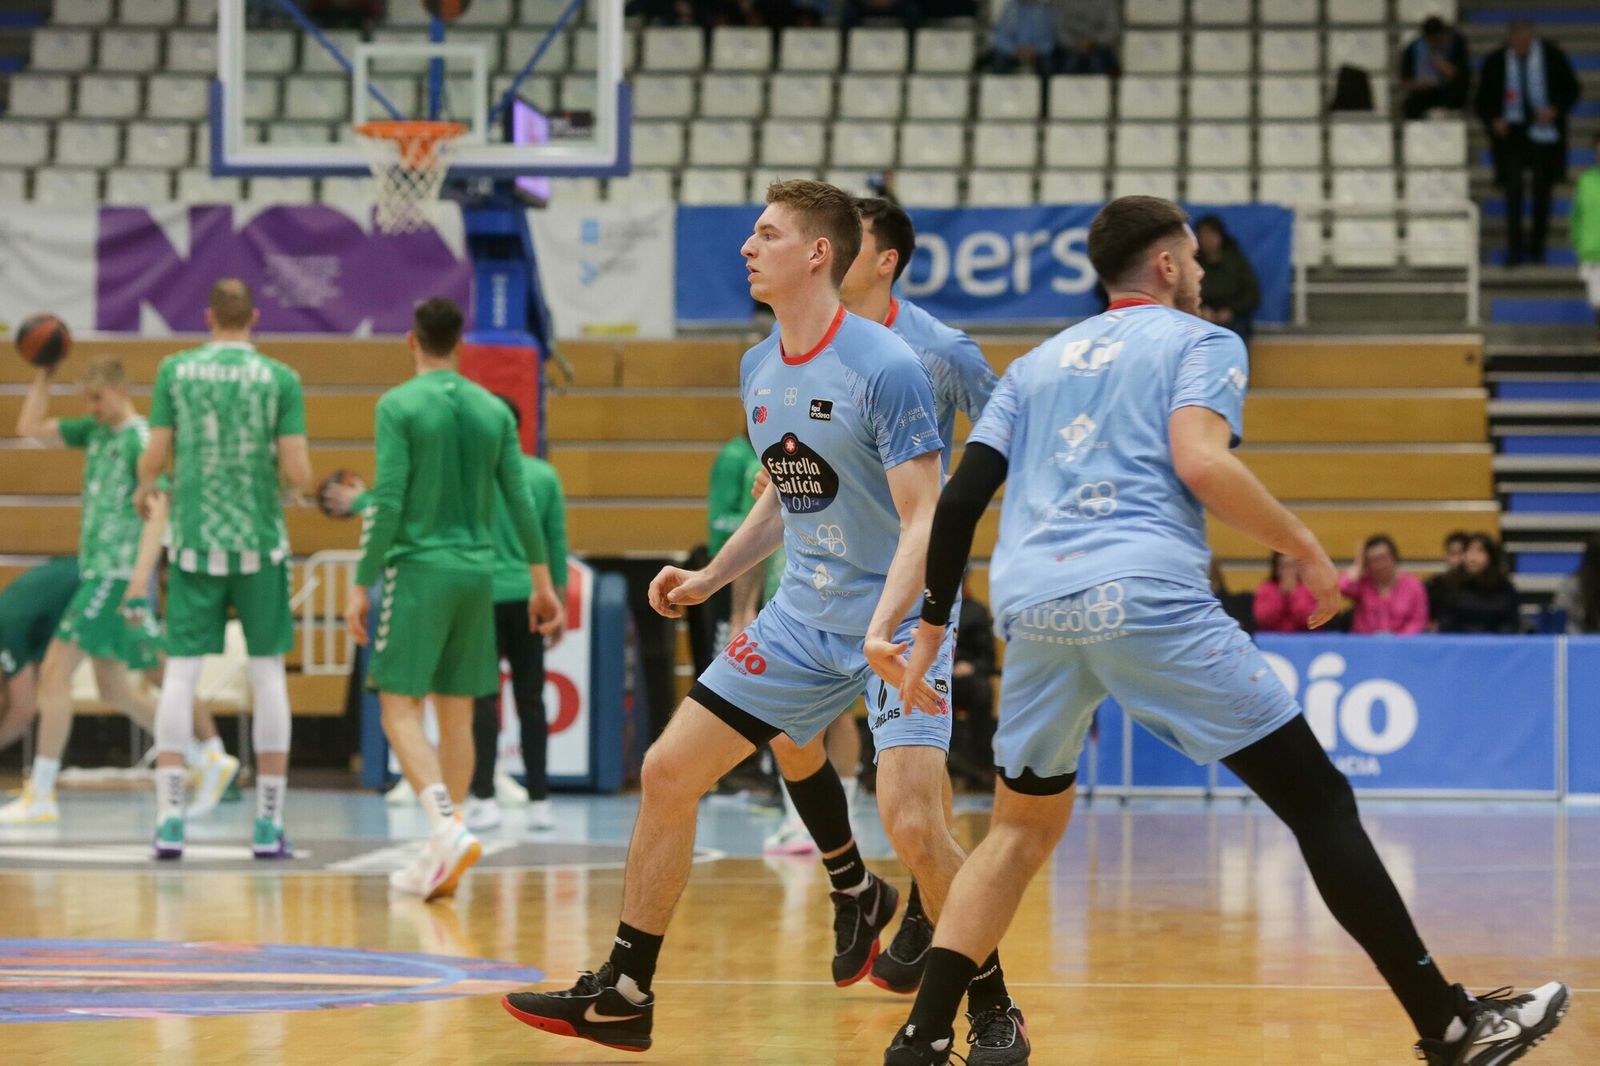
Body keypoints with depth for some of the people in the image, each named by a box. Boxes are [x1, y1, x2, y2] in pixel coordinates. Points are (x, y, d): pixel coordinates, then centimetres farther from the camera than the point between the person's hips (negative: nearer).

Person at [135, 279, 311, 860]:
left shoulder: (176, 370, 1)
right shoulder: (280, 379, -3)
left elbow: (154, 458, 0)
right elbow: (297, 473, -8)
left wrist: (145, 489, 23)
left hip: (193, 540, 1)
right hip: (260, 543, -1)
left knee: (180, 674, 3)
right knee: (268, 673, 6)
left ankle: (169, 819, -4)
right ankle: (268, 825, 5)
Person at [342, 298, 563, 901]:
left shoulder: (400, 405, -7)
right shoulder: (493, 410, 8)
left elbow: (387, 504, -12)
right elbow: (520, 501, 7)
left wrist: (362, 585, -8)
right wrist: (541, 581, 14)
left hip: (419, 568, -5)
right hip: (478, 570, 5)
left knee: (400, 709, -4)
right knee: (456, 714, 10)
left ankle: (448, 826, -25)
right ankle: (440, 861, 12)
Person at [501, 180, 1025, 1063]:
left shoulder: (885, 368, -18)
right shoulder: (758, 371, 7)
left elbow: (923, 519, -21)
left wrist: (886, 628, -33)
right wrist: (709, 578, 11)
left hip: (901, 621, -8)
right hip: (806, 616, 8)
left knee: (911, 823, -21)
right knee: (668, 771, 3)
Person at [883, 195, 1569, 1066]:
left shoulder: (1037, 363, 27)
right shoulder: (1197, 341, 11)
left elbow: (960, 497, 17)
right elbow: (1201, 462, -8)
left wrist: (932, 625, 23)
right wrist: (1305, 549, 1)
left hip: (1029, 603, 6)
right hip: (1147, 596, -5)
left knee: (1023, 829, 22)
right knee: (1318, 804, 0)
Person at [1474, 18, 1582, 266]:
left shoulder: (1552, 56, -3)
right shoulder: (1495, 62, -3)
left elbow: (1572, 89, 5)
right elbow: (1483, 102, 6)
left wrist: (1555, 110, -13)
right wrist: (1494, 121, -13)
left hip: (1543, 132, 1)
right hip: (1511, 132, -1)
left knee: (1542, 190, 8)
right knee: (1513, 188, -12)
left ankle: (1537, 246, 25)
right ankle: (1514, 249, -9)